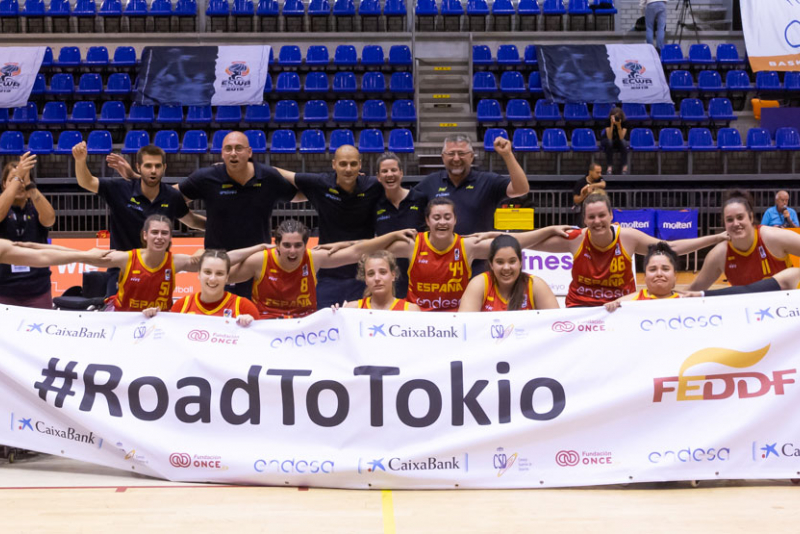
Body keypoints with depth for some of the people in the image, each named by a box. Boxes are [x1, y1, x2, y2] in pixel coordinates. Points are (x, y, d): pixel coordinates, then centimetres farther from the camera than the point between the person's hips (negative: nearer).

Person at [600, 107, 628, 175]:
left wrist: (619, 125, -38)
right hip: (606, 142, -1)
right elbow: (609, 138, -32)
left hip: (618, 143, 1)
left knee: (623, 142, -33)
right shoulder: (609, 122, -21)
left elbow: (621, 138, -28)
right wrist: (612, 124, -40)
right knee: (609, 142, -36)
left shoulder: (624, 123, -17)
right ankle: (609, 167, -36)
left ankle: (625, 167, -33)